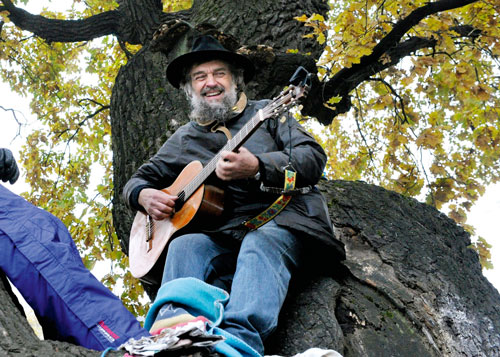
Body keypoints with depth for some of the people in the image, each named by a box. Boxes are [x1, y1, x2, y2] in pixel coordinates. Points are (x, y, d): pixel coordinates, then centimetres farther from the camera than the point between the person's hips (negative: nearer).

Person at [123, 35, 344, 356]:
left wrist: (256, 168, -17)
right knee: (184, 245, -29)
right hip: (221, 232, 3)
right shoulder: (184, 139, 25)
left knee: (260, 244, -37)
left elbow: (314, 158, 1)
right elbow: (138, 180, 32)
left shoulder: (266, 112, 16)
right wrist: (144, 195, 4)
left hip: (279, 221, -3)